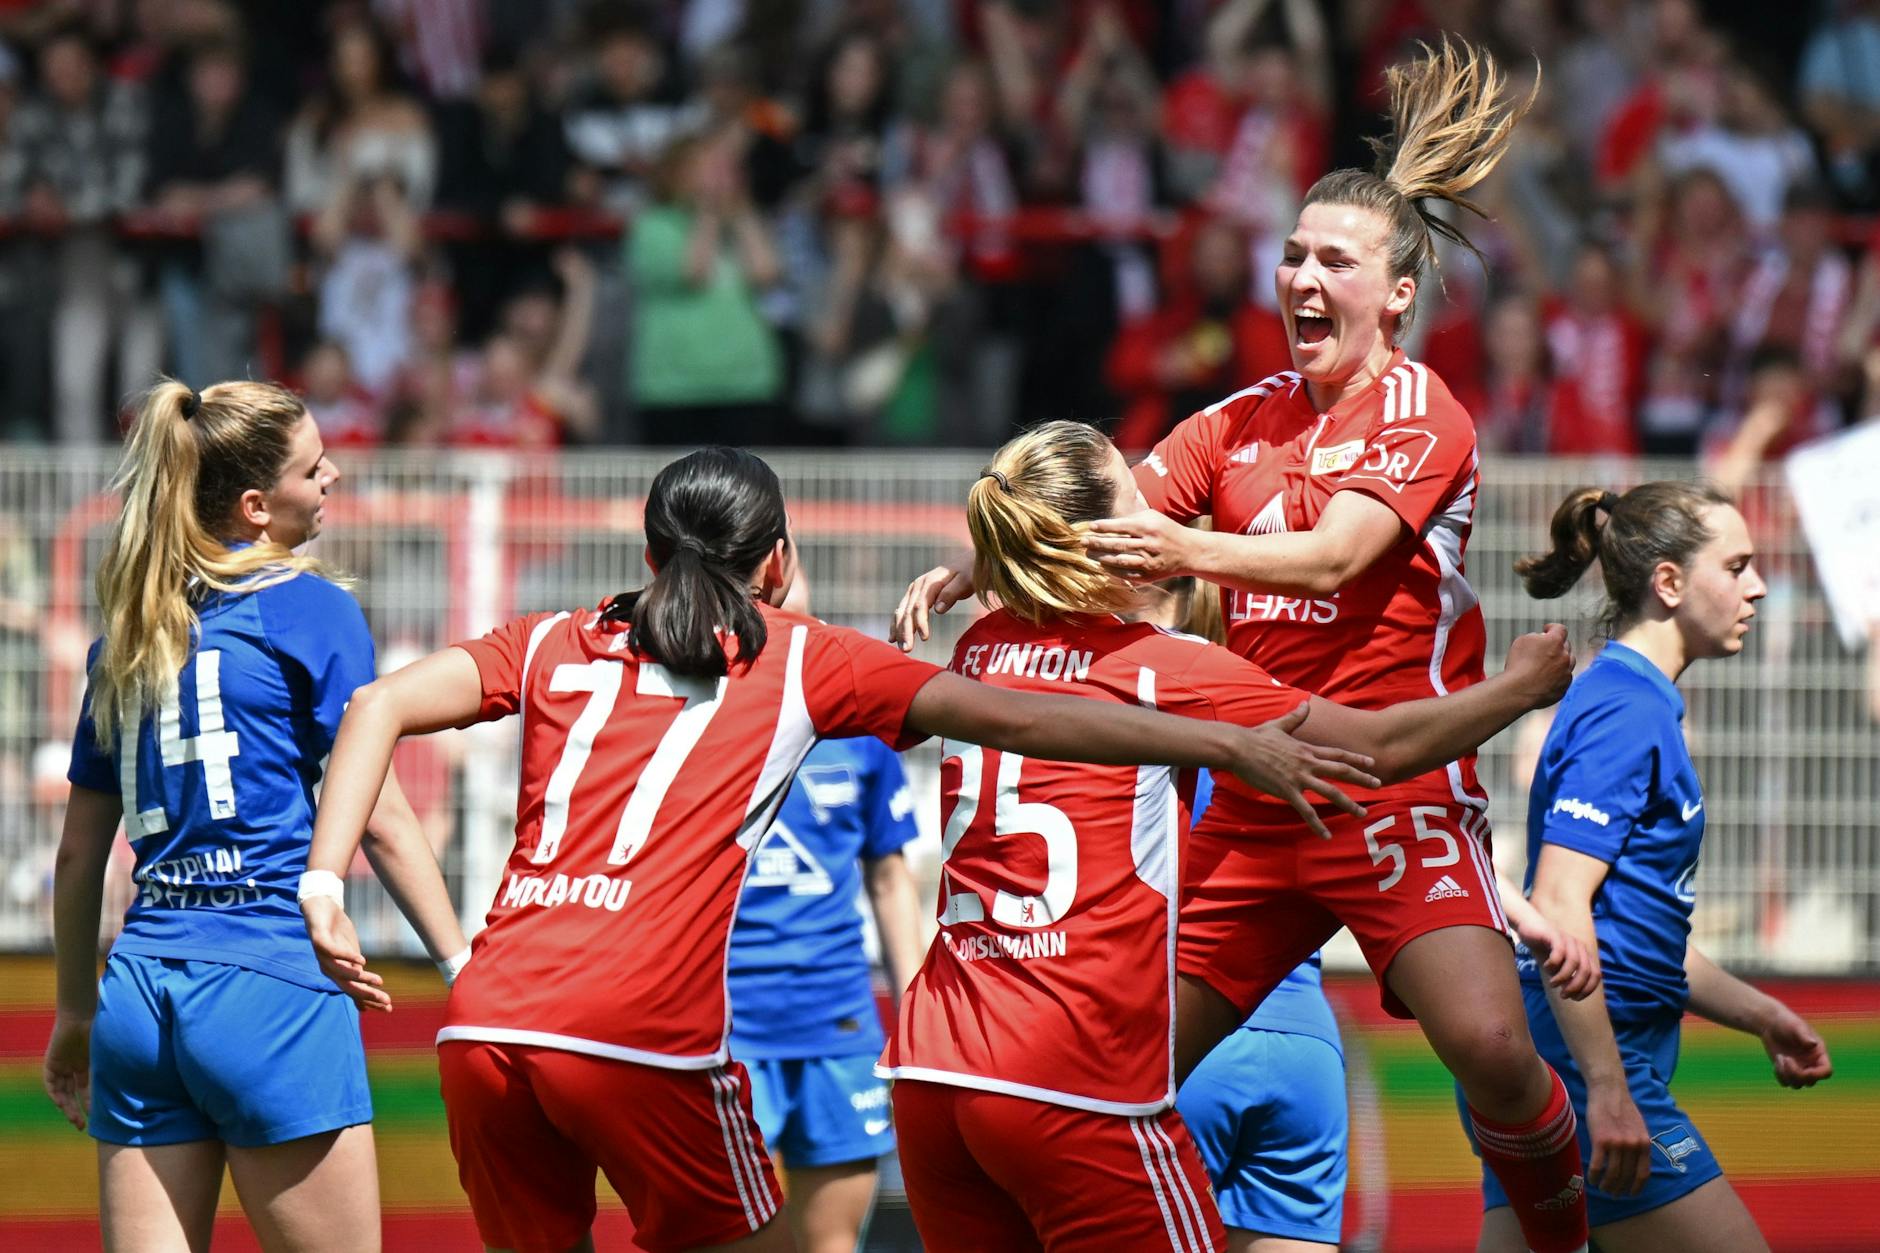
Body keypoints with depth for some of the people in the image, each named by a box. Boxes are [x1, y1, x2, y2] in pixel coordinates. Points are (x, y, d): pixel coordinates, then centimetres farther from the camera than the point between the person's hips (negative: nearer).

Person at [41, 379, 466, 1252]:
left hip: (138, 980, 6)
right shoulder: (310, 610, -2)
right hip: (271, 981, -6)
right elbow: (380, 819, -6)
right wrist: (467, 971, -2)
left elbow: (79, 853, 20)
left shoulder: (128, 634, 15)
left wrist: (75, 1014, 30)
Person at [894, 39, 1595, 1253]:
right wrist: (972, 570, -13)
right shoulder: (1246, 418, 12)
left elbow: (1334, 558, -22)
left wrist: (1193, 550, -39)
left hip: (1398, 789, -6)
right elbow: (1111, 517, 5)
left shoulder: (1422, 414, -6)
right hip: (1256, 805, 6)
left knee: (1490, 1043, -23)